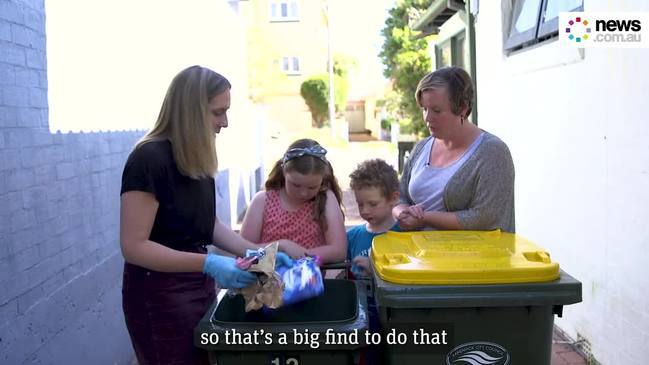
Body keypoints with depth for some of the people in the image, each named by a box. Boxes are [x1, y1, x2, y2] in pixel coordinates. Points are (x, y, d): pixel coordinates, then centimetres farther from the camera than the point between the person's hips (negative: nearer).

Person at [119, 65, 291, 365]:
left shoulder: (197, 158, 4)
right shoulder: (149, 159, -21)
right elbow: (134, 246, -23)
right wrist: (208, 263, -30)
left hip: (199, 287, 8)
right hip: (160, 296, -8)